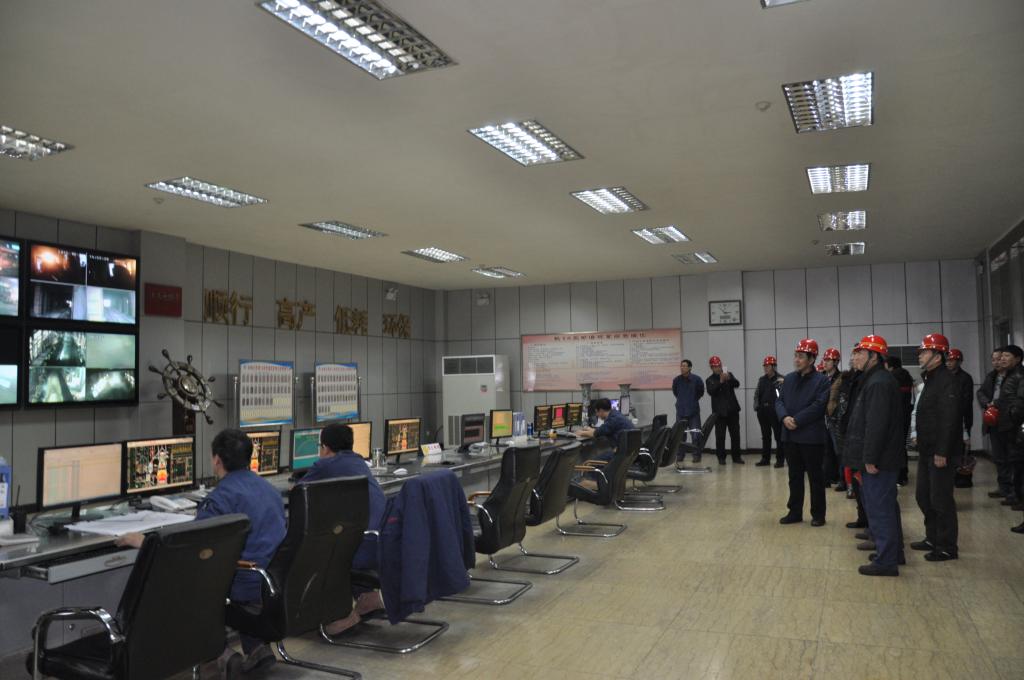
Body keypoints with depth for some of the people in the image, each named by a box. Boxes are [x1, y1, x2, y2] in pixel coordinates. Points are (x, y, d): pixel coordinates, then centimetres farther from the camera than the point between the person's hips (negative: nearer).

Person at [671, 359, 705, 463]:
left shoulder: (696, 379, -7)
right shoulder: (676, 380, -1)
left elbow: (701, 392, 9)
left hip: (694, 412, -2)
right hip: (680, 411, 2)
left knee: (696, 435, -2)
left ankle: (696, 455, 10)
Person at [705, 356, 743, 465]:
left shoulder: (729, 375, 10)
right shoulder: (710, 380, 2)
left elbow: (737, 384, -4)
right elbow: (711, 391, -14)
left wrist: (729, 379, -24)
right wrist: (720, 381, -25)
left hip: (732, 409, 2)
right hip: (719, 411, -2)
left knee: (735, 434, 5)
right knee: (720, 436, -2)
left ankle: (736, 456, 13)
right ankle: (721, 457, 7)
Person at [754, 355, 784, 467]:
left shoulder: (780, 380, -6)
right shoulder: (761, 380, 14)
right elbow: (757, 394, 17)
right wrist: (756, 406, 7)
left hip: (775, 411, -6)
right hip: (763, 411, 6)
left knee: (778, 436, -1)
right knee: (765, 436, 13)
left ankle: (779, 460, 4)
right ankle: (765, 458, 20)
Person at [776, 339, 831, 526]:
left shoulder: (821, 380, -7)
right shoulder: (789, 379, 11)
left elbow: (818, 406, -16)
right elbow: (779, 401, 8)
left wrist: (797, 420, -18)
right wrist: (784, 417, -12)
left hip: (811, 437, -5)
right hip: (790, 436, 6)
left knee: (815, 477, 5)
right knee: (795, 476, 13)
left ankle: (818, 514, 16)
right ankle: (795, 512, 22)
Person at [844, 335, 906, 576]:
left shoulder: (878, 383, -18)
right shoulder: (875, 380, 16)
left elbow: (876, 424, -24)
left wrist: (870, 458, -22)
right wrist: (868, 457, 20)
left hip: (879, 460, -11)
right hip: (885, 457, 11)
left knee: (879, 508, -5)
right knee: (886, 506, 19)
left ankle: (886, 561, 1)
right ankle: (893, 553, 30)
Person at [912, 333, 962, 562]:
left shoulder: (946, 381, -16)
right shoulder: (931, 379, 15)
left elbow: (948, 420, -22)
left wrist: (942, 452, -24)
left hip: (940, 453, -10)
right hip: (927, 451, 10)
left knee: (940, 499, -2)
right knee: (924, 496, 17)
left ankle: (947, 547, 8)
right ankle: (933, 538, 29)